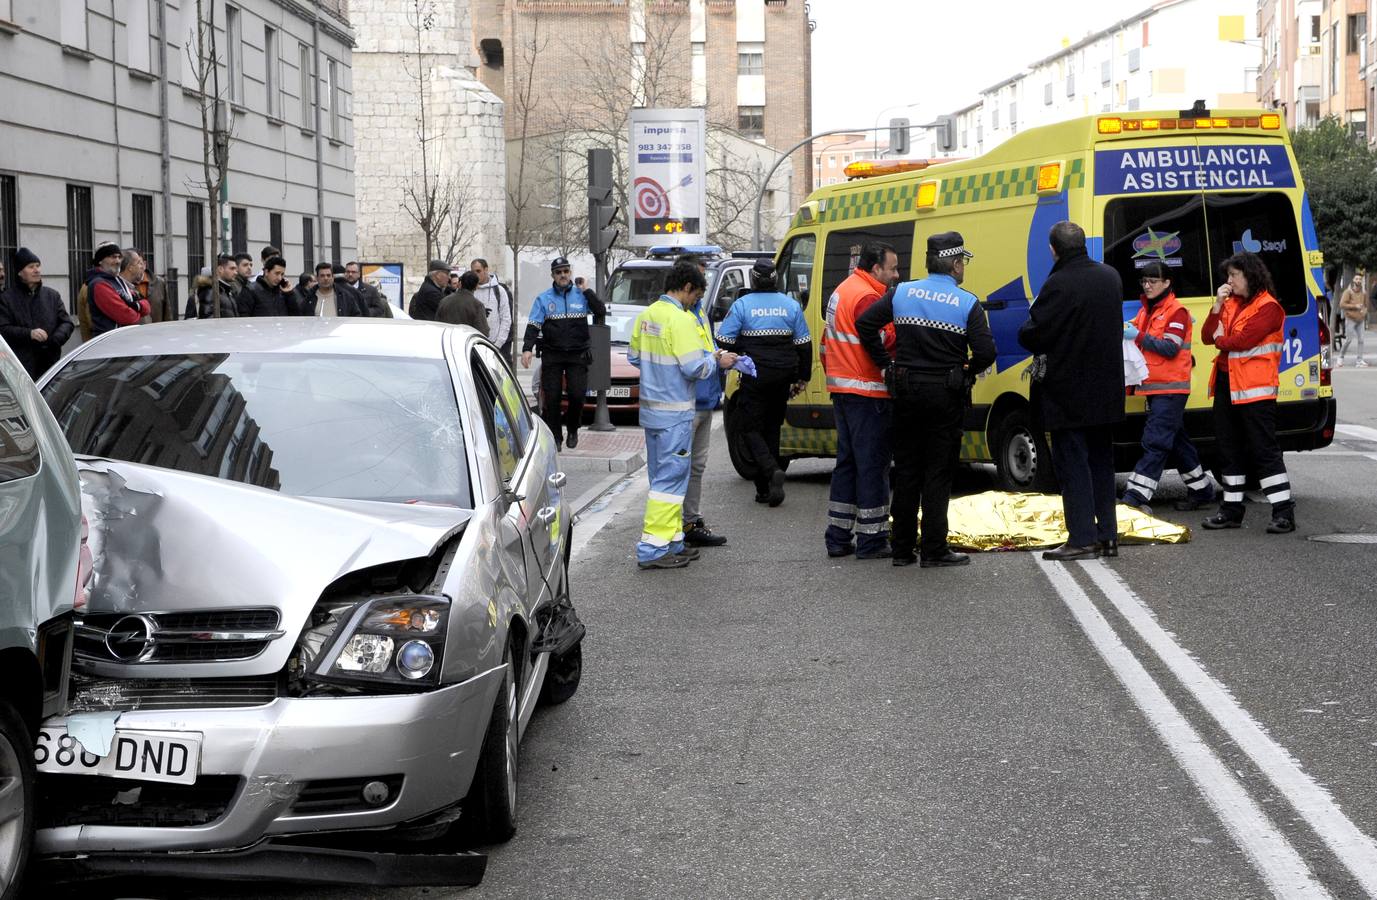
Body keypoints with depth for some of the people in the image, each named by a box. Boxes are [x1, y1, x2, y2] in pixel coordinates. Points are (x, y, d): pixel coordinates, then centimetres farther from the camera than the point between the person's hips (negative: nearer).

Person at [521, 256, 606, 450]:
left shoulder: (581, 296, 7)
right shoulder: (544, 299, 6)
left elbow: (601, 311, -4)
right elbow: (533, 325, -1)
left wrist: (587, 291, -8)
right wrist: (527, 349, -15)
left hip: (578, 355, 0)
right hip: (552, 355, 0)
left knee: (577, 395, -9)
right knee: (551, 398, -2)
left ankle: (572, 429, 16)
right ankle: (554, 437, 8)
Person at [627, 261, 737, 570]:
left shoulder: (647, 315, 9)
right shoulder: (680, 319, -17)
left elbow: (634, 357, 17)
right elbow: (694, 368, -20)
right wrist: (717, 360, -3)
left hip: (651, 410, 9)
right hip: (674, 413, -9)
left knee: (662, 476, 15)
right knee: (671, 478, -4)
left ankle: (672, 541, 21)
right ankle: (652, 549, -5)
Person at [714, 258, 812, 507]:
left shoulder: (742, 305, -7)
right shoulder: (791, 305, 4)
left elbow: (724, 342, -8)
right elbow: (804, 344, 6)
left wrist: (738, 356, 12)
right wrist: (802, 377, 14)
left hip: (755, 378, -4)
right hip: (782, 378, 4)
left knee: (751, 428, 3)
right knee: (772, 428, 14)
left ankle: (772, 470, -22)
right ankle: (765, 489, 15)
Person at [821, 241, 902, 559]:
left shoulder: (842, 291, 18)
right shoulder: (867, 297, -16)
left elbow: (826, 344, 25)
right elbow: (883, 341, -26)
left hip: (842, 389, 10)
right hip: (866, 393, -10)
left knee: (847, 462, 15)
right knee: (872, 465, -4)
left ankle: (838, 537, 17)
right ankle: (871, 540, -1)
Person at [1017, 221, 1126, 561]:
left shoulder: (1058, 285, -20)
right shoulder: (1111, 277, 6)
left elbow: (1032, 336, -17)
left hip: (1068, 391, -7)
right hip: (1106, 391, 7)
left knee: (1072, 462, -1)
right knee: (1101, 461, 15)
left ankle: (1082, 539, -2)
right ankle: (1108, 535, 19)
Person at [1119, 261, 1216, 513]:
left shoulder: (1176, 311, -9)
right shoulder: (1146, 310, 18)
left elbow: (1171, 348, -18)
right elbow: (1144, 343, 23)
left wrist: (1139, 336, -22)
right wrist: (1126, 333, 2)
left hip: (1171, 388, -9)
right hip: (1154, 387, 9)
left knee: (1156, 440, -15)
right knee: (1176, 440, 15)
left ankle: (1136, 496, -23)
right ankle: (1202, 490, 25)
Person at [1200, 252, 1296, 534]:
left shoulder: (1268, 307, -10)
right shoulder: (1231, 303, 14)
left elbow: (1243, 340, -19)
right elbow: (1208, 336, 8)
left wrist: (1220, 340, -1)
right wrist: (1217, 305, -2)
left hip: (1254, 387, -8)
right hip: (1226, 382, 8)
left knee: (1263, 449, -9)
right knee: (1229, 448, 12)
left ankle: (1284, 512, -6)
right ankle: (1232, 509, 21)